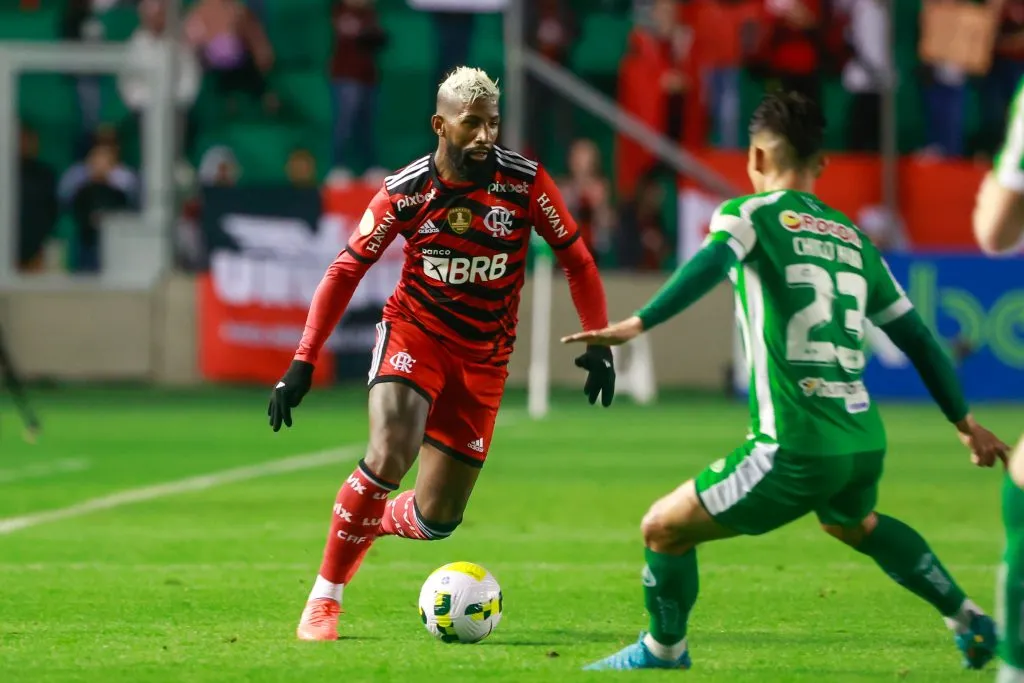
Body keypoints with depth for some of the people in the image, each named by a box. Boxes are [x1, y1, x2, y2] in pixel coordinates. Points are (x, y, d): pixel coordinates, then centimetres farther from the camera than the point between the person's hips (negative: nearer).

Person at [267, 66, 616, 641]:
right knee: (389, 458, -28)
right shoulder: (406, 191, -11)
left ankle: (369, 523, 36)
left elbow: (576, 259, 2)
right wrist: (303, 363, -9)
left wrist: (598, 344, -6)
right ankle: (326, 595, -11)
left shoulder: (526, 182, -10)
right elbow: (347, 270, -4)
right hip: (414, 334, -2)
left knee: (438, 519, 0)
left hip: (483, 357, 2)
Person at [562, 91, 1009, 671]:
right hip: (866, 443, 7)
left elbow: (712, 264, -21)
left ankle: (664, 653, 20)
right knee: (855, 524, 39)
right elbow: (915, 335, 23)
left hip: (794, 449, -7)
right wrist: (965, 422, 32)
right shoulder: (853, 240, 19)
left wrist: (638, 324, -33)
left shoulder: (750, 213, 2)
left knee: (665, 528, 9)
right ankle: (968, 620, 39)